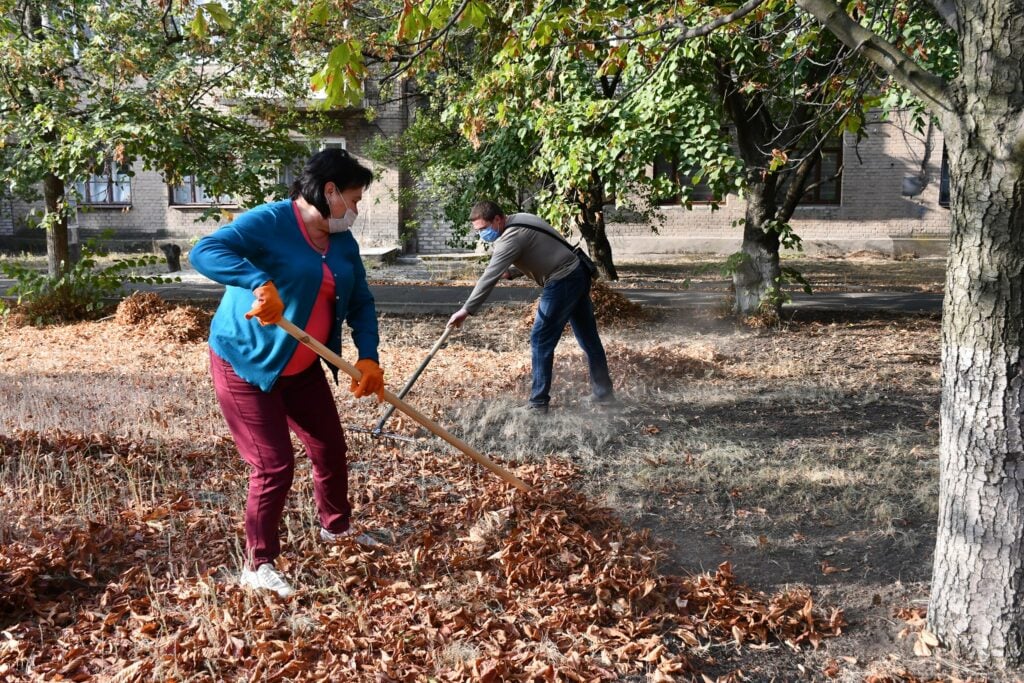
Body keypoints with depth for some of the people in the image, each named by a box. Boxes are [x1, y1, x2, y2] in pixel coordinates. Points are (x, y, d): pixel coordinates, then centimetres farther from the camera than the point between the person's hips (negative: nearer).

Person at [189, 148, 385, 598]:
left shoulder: (343, 242, 4)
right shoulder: (270, 222, -21)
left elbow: (361, 303, 8)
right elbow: (205, 252, -33)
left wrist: (368, 357, -7)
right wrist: (261, 283, -47)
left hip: (303, 366, 8)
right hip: (246, 362, -8)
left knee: (330, 446, 17)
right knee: (275, 465, -9)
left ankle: (336, 526, 43)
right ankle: (257, 566, 9)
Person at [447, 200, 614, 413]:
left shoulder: (512, 236, -20)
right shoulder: (518, 220, 10)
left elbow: (490, 276, -25)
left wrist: (466, 310, -25)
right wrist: (510, 271, 6)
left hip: (563, 281, -10)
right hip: (578, 275, 10)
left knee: (541, 340, -5)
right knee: (588, 337, 16)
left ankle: (539, 402, 0)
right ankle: (604, 392, 26)